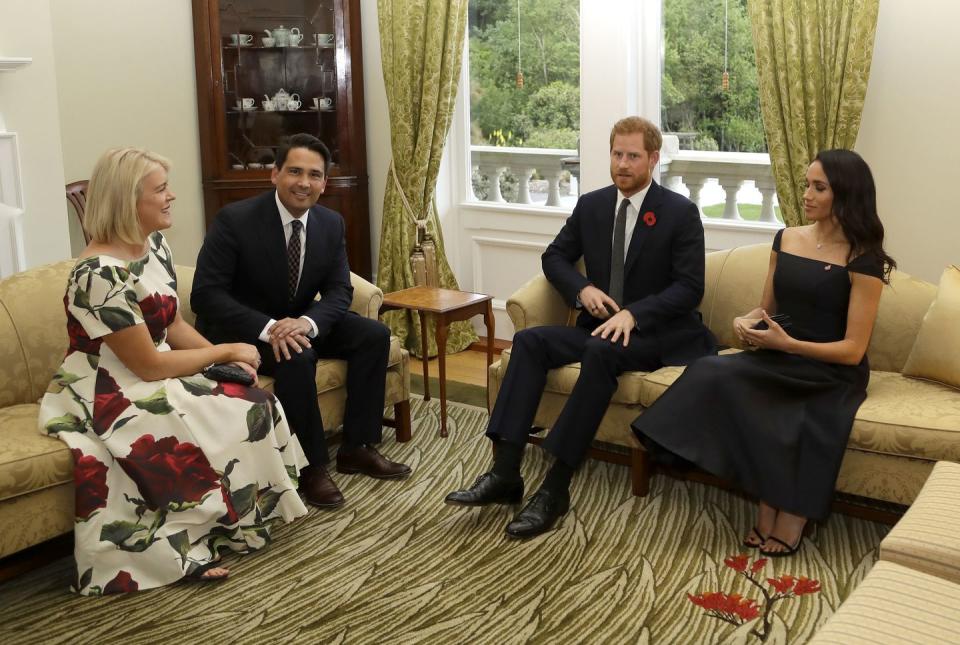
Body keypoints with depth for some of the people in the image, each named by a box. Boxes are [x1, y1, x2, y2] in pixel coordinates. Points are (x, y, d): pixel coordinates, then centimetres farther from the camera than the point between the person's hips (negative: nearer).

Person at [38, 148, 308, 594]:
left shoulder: (154, 246, 2)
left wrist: (223, 357, -7)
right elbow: (149, 365, -23)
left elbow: (174, 326, 9)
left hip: (150, 380, 8)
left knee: (252, 403, -10)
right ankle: (188, 545, -3)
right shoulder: (101, 274, -25)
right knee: (235, 419, -21)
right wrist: (224, 352, -13)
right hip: (108, 398, -8)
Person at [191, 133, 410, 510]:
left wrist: (307, 322, -28)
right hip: (241, 328, -6)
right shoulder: (235, 220, -20)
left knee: (374, 335, -10)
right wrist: (268, 328, -37)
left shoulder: (331, 224, -4)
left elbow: (339, 291, -4)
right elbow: (205, 294, -23)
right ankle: (312, 464, -17)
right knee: (297, 357, -34)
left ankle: (356, 447, -1)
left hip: (298, 321, 6)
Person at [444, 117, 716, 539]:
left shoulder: (681, 212, -6)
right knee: (529, 341, -21)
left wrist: (633, 313, -26)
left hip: (656, 333, -5)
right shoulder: (590, 205, 9)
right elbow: (554, 257, 16)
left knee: (602, 352, -37)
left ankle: (556, 487, -34)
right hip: (599, 324, 5)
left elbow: (690, 288, -11)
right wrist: (582, 289, -6)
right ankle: (505, 473, -29)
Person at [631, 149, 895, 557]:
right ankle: (775, 504, -19)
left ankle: (787, 510, -19)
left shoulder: (863, 259, -8)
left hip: (832, 373, -5)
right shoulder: (786, 239, 10)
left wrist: (788, 343, -23)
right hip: (780, 361, 5)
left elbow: (853, 350, -11)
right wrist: (747, 323, -6)